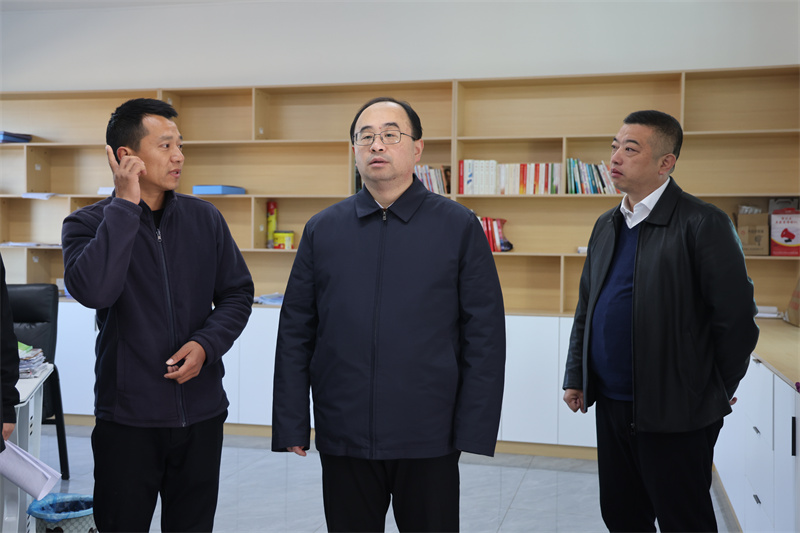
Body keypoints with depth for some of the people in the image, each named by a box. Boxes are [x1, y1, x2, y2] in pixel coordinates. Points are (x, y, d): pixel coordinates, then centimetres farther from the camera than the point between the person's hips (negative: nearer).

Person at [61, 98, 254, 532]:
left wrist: (207, 343, -10)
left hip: (202, 412, 3)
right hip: (127, 417, -3)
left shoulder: (204, 218, 5)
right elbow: (92, 290, -25)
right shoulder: (87, 224, -5)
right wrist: (125, 204, -20)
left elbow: (237, 293, 8)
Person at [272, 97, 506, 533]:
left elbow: (485, 337, -3)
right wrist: (291, 430, 0)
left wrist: (474, 433, -7)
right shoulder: (322, 230, 5)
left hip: (429, 440, -1)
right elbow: (295, 334, 5)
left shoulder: (459, 227, -1)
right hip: (342, 438, 2)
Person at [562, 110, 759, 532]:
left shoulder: (702, 224, -12)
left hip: (673, 413, -6)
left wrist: (717, 394, -5)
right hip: (611, 405, 7)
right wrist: (576, 378, 12)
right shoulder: (606, 226, 11)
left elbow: (737, 319, -12)